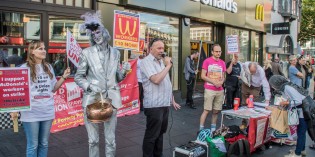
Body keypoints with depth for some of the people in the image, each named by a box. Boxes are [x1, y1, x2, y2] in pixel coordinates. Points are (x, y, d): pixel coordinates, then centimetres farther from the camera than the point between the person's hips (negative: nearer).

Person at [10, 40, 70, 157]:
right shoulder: (25, 68, -5)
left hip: (47, 111, 4)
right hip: (31, 113, -4)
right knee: (33, 145, 5)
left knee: (44, 144, 14)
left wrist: (64, 77, 0)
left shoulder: (49, 67, 8)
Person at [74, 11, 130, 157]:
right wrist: (90, 86, -16)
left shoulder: (115, 52, 7)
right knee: (93, 139, 9)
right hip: (92, 99, -2)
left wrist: (124, 70, -8)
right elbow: (78, 77, 2)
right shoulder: (86, 53, -1)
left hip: (111, 99, 2)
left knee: (110, 139, 9)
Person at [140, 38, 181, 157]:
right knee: (152, 135, 1)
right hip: (154, 105, -9)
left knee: (160, 133, 18)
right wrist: (168, 66, -16)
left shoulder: (161, 61, 16)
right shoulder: (146, 62, -11)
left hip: (164, 104, 9)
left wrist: (172, 100, 20)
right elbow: (156, 80, -26)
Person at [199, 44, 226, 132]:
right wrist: (214, 82, -15)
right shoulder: (207, 61, -5)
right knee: (206, 110, -5)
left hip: (220, 90, 5)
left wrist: (221, 82, -6)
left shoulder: (222, 63, 11)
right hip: (209, 90, -5)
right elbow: (203, 76, -8)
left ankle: (213, 129, 21)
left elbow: (223, 77, 16)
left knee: (216, 111, 10)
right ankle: (201, 129, 3)